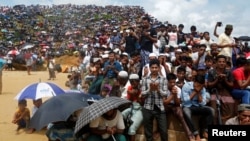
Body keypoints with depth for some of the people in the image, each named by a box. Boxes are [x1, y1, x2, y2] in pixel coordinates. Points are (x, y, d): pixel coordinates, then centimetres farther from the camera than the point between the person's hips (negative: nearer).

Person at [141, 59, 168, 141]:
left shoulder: (163, 79, 3)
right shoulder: (145, 79, 3)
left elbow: (165, 94, -3)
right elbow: (143, 95, -1)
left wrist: (158, 89, -19)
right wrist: (150, 89, -17)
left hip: (160, 108, 0)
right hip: (147, 108, 1)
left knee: (163, 131, 4)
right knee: (148, 132, 10)